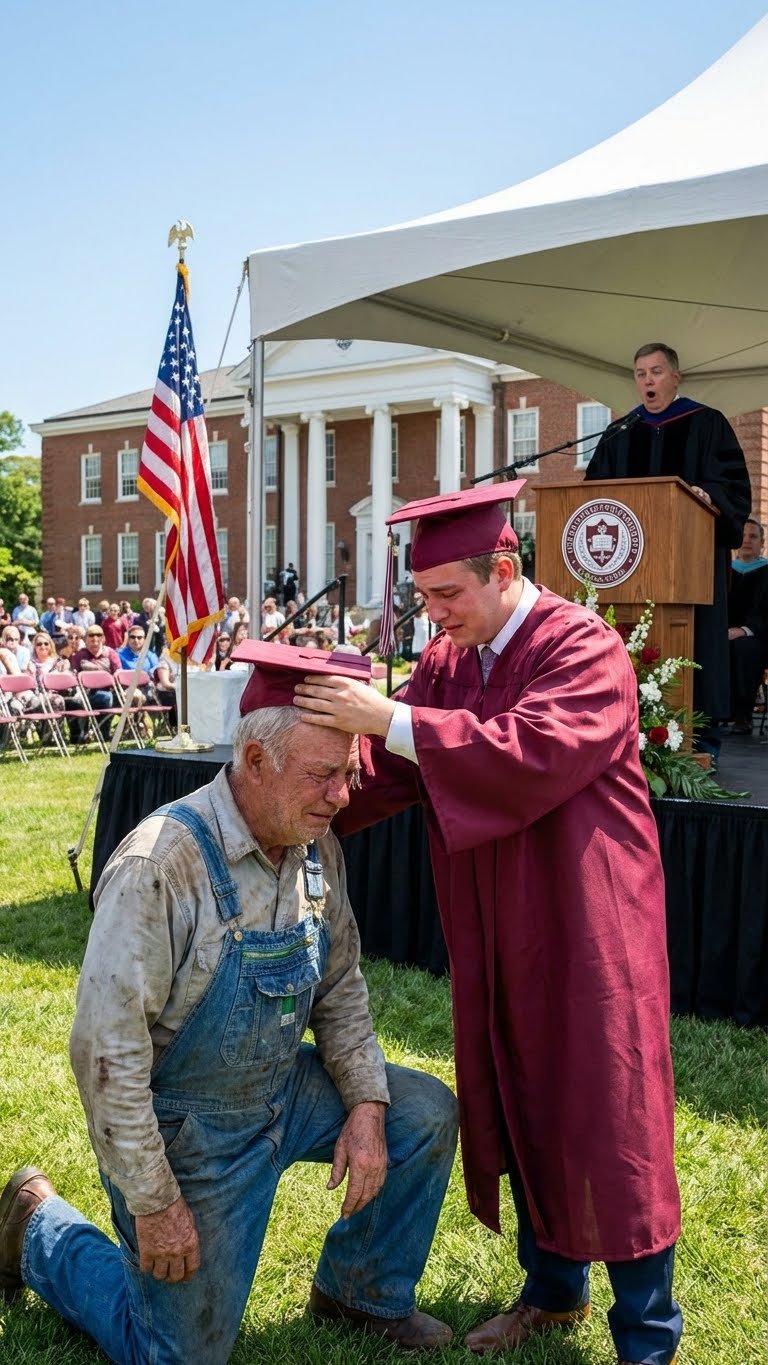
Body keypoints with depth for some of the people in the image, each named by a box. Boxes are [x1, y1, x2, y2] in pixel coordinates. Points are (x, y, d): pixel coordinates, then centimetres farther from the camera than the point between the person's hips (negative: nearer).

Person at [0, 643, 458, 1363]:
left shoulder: (316, 847, -7)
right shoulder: (160, 863, -31)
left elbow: (340, 985, 5)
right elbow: (106, 1047, -28)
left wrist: (366, 1101, -8)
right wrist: (153, 1203, -21)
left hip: (282, 1087, 6)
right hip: (186, 1125, -6)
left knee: (427, 1114, -1)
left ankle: (362, 1292, 22)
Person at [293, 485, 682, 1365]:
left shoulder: (583, 649, -15)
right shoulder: (445, 659, 6)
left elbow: (533, 749, -30)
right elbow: (390, 766, -2)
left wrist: (390, 720, -34)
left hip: (584, 930, -7)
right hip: (496, 935, 7)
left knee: (606, 1123, 2)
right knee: (517, 1107, 17)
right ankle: (553, 1289, 38)